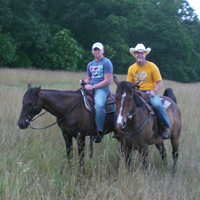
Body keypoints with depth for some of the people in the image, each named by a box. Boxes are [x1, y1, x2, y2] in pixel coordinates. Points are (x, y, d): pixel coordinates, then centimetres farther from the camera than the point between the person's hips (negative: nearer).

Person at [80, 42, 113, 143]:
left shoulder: (106, 63, -1)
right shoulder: (90, 64, 22)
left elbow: (107, 81, -9)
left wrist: (93, 86, -15)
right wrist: (84, 81, 4)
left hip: (102, 89, -8)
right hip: (90, 88, 8)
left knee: (99, 105, -35)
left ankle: (99, 131, -26)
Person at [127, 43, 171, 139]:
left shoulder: (152, 66, -1)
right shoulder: (131, 68, 9)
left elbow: (159, 82, -1)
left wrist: (154, 91, -19)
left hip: (150, 92, -3)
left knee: (157, 104, -34)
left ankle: (165, 126, -15)